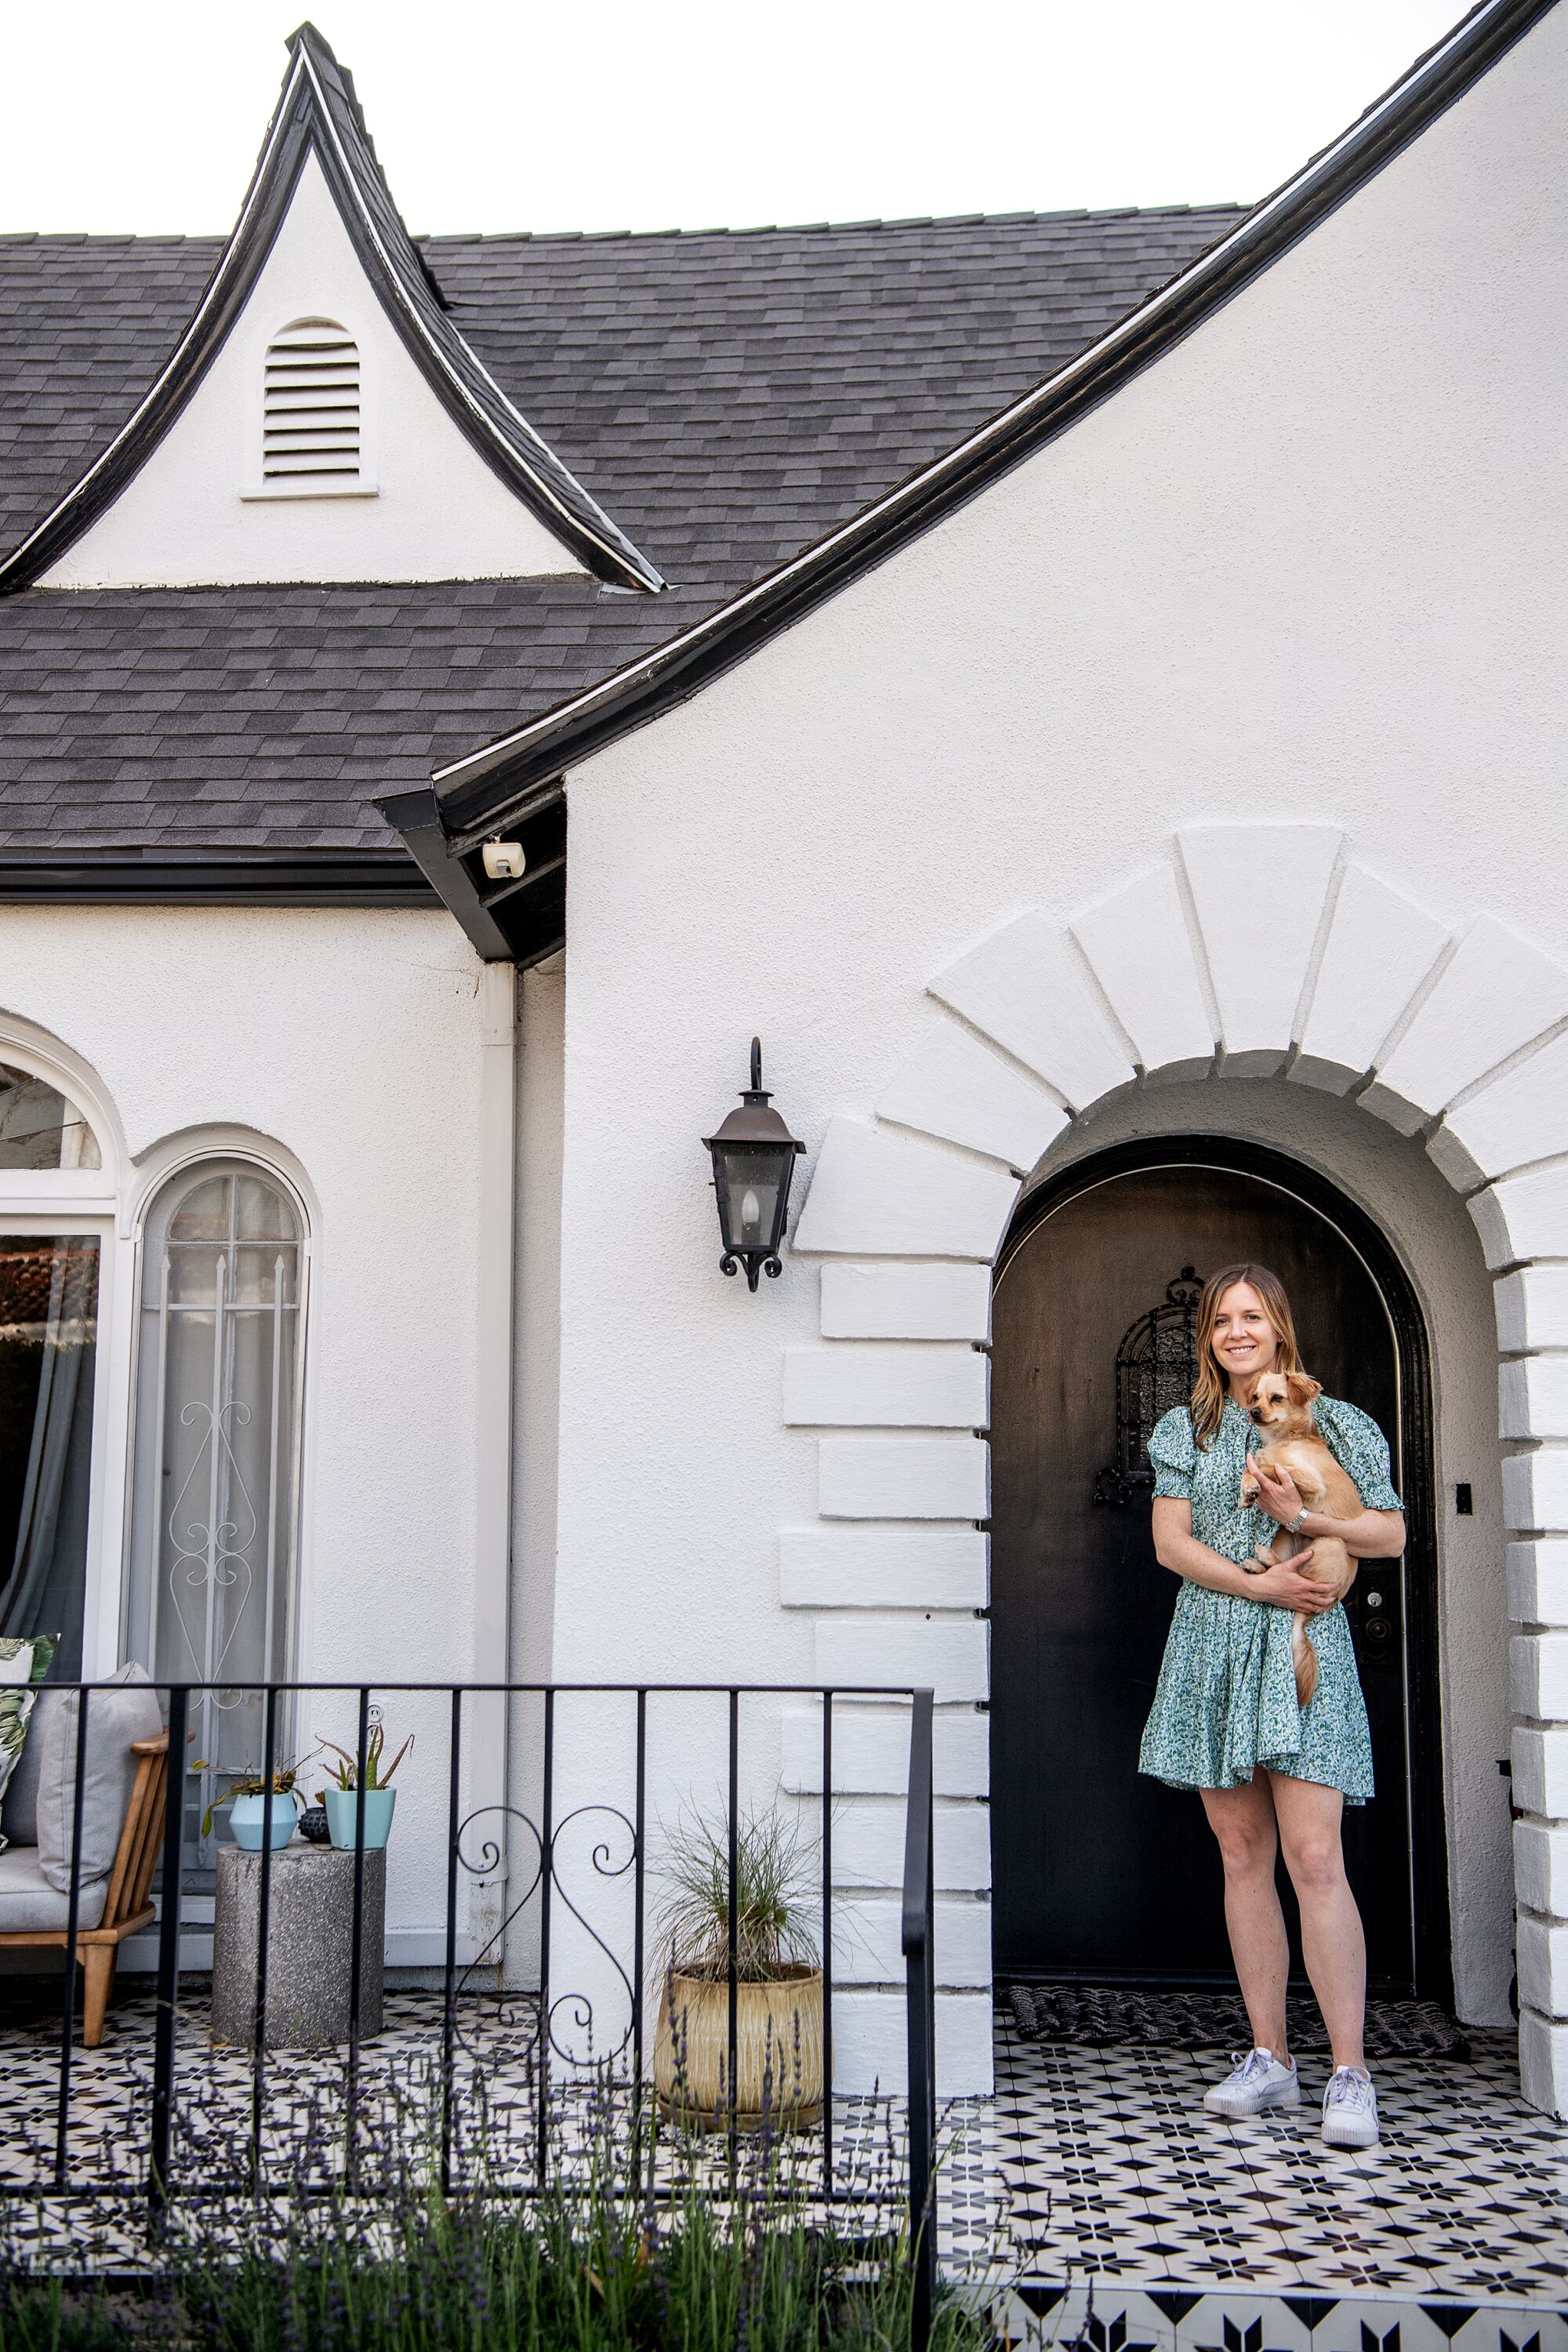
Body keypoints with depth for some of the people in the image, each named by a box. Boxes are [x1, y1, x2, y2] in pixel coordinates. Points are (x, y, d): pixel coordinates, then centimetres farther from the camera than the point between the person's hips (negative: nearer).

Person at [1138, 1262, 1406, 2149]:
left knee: (1314, 1857, -11)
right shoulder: (1187, 1429, 11)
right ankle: (1270, 2059, 14)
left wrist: (1304, 1517, -13)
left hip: (1303, 1649, -3)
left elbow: (1393, 1533, 2)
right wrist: (1259, 1584, -11)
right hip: (1213, 1649, 3)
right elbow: (1172, 1541, 2)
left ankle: (1351, 2075, -7)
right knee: (1244, 1857, 6)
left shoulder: (1337, 1424, 5)